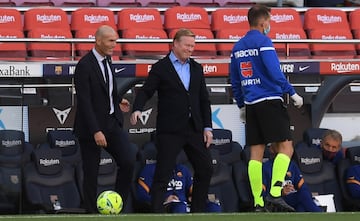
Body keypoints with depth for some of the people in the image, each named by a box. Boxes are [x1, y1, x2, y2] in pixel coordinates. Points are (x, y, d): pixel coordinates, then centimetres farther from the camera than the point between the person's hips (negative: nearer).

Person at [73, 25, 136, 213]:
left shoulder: (106, 61, 8)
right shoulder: (84, 66, -17)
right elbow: (84, 102, -21)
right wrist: (96, 131, -25)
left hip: (112, 122, 7)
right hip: (92, 126, -7)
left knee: (128, 161, -6)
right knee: (91, 173, 1)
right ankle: (91, 212, 11)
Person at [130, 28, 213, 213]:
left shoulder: (196, 68, 14)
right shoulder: (160, 68, -2)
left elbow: (204, 99, 15)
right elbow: (146, 91, -8)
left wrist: (207, 127, 9)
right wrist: (137, 109, -27)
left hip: (194, 128, 6)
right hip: (169, 130, -6)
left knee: (205, 169, 9)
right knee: (163, 173, -7)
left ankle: (198, 211, 21)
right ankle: (157, 213, -6)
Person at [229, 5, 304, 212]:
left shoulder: (238, 47, 13)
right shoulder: (263, 42, -8)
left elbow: (234, 81, 18)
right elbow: (275, 72, -17)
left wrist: (242, 106, 27)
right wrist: (293, 94, -10)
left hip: (251, 105, 7)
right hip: (271, 101, -7)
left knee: (256, 154, 5)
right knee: (286, 147, -5)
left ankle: (258, 202, 2)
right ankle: (275, 193, -18)